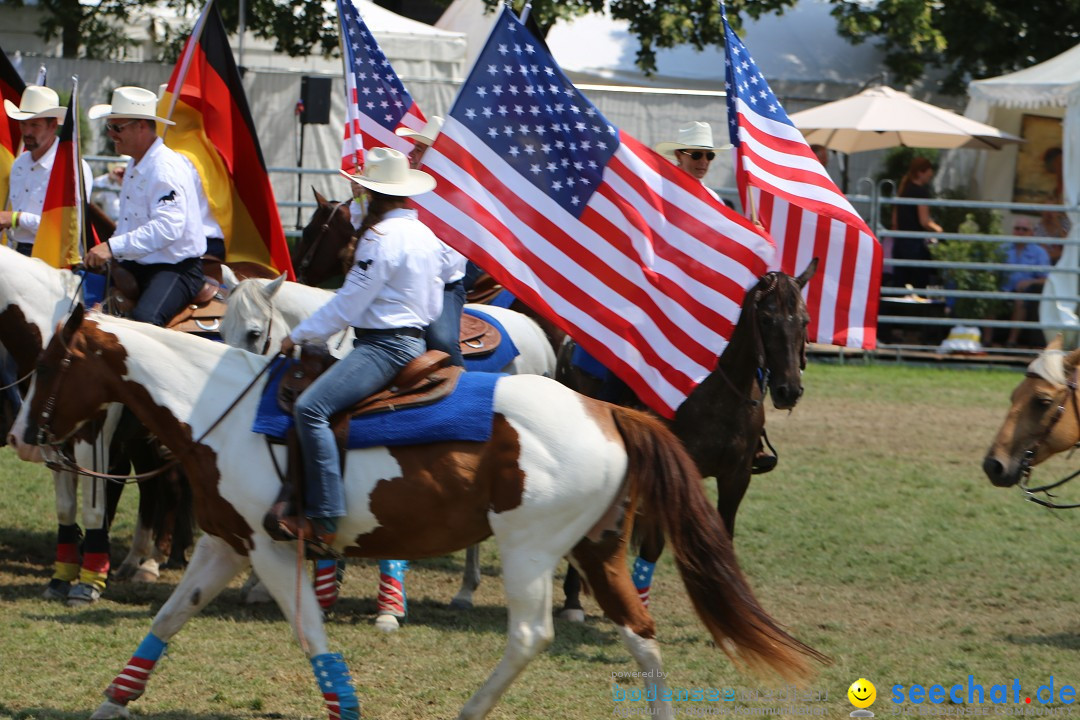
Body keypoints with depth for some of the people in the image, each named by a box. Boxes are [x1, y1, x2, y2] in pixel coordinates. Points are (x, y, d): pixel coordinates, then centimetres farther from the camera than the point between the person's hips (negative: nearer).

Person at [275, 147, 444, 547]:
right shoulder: (427, 235, 12)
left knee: (311, 408, -23)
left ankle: (324, 518, -32)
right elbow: (433, 308, 19)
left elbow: (347, 304, -15)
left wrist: (298, 335, -5)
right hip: (414, 340, 11)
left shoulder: (381, 237, -15)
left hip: (383, 345, -11)